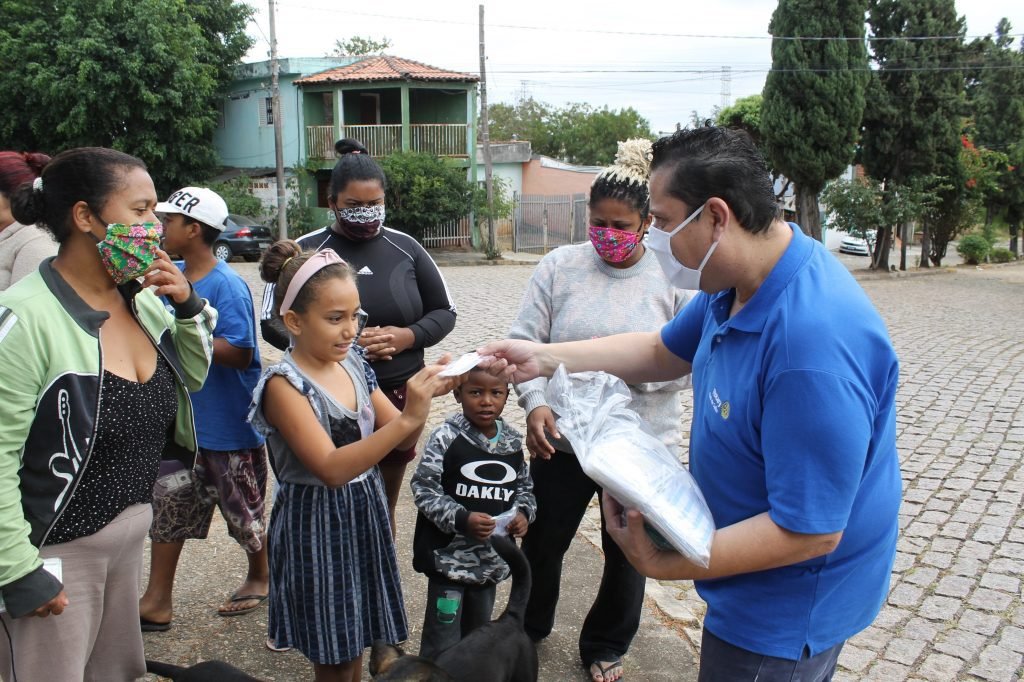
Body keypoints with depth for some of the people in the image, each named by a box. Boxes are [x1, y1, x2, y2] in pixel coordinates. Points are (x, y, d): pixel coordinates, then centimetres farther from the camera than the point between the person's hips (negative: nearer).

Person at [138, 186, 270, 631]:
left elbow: (240, 353, -27)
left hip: (229, 424, -7)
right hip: (182, 415, 7)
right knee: (168, 501, 11)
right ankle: (158, 601, 23)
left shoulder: (227, 286, -21)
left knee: (242, 509, 12)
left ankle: (261, 577, 37)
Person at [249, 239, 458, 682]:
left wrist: (423, 396, -14)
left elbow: (402, 441, 5)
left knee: (354, 640, 19)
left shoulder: (354, 366, 0)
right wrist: (408, 417, -34)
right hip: (317, 525, -6)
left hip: (366, 514, 6)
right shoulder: (284, 384, -18)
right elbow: (331, 467, -27)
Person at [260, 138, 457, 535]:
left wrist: (408, 336, -10)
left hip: (398, 397, 3)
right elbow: (272, 324, -4)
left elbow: (444, 311, 11)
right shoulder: (305, 251, -1)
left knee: (384, 507, 14)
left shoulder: (404, 248, 6)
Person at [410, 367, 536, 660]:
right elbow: (424, 488, -15)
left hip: (492, 556, 5)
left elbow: (524, 486, 13)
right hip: (450, 554, -5)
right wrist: (462, 519, -25)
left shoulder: (512, 442, 1)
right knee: (443, 644, 1)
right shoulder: (446, 437, -14)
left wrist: (523, 512, -8)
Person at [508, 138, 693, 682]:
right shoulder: (558, 267, -3)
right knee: (542, 544, 16)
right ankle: (526, 633, 45)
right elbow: (524, 341, -3)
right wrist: (534, 402, -19)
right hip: (561, 438, 1)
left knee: (627, 554, 16)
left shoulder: (674, 279, -6)